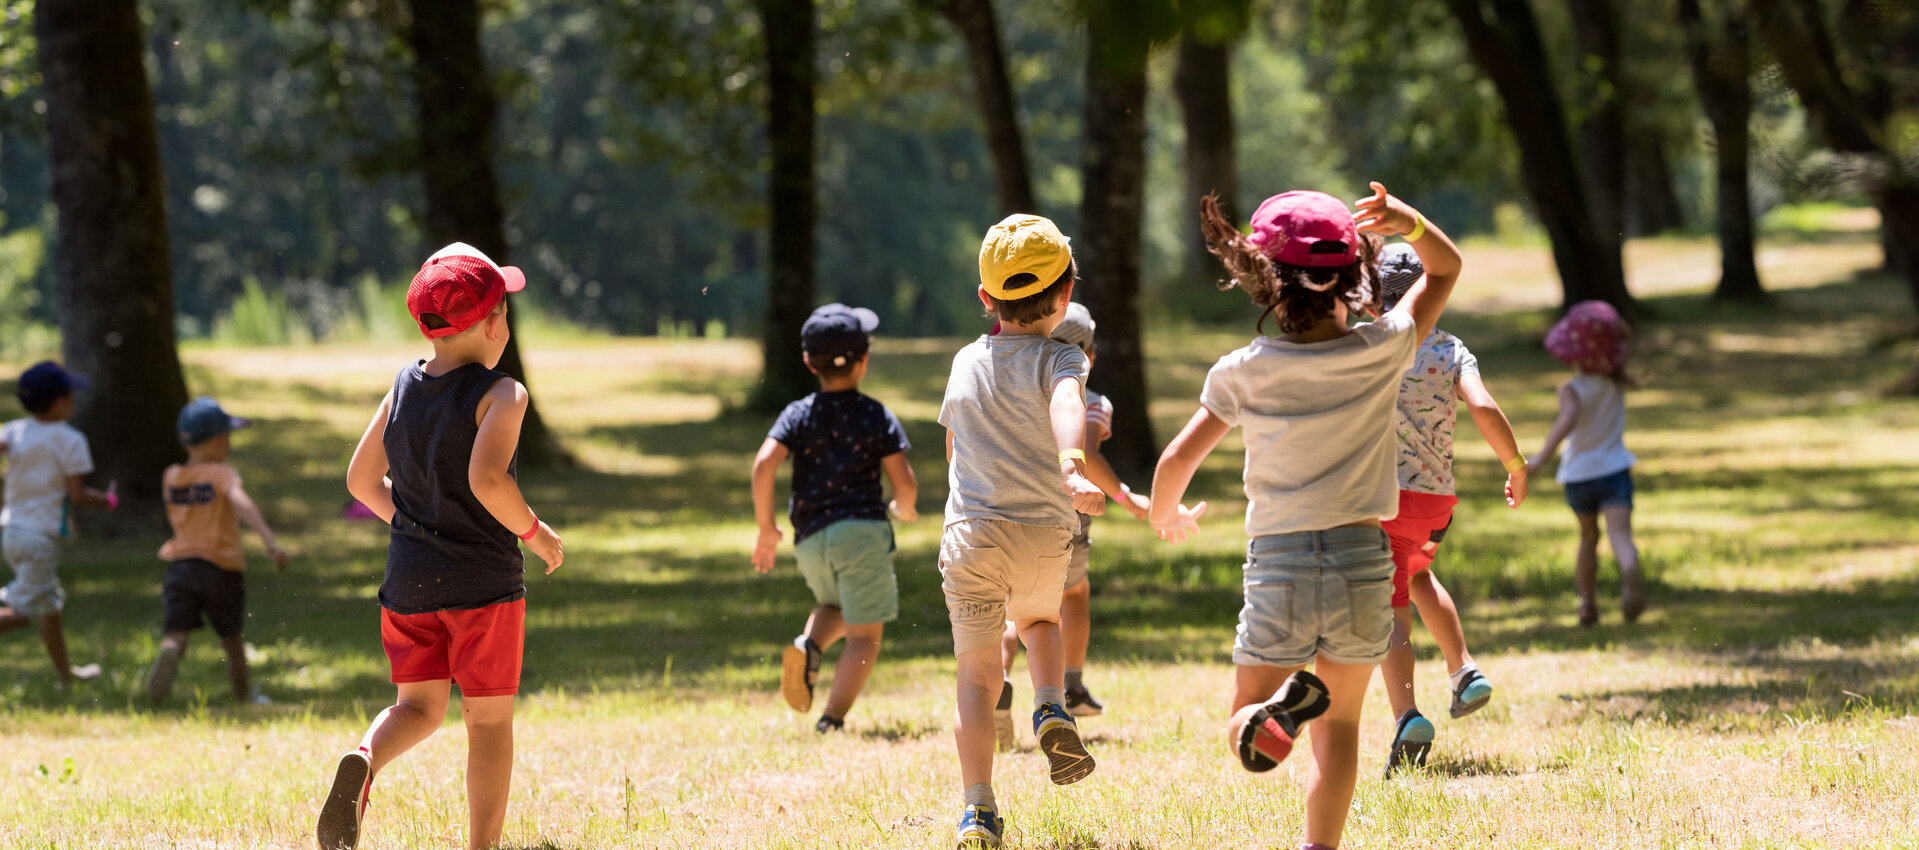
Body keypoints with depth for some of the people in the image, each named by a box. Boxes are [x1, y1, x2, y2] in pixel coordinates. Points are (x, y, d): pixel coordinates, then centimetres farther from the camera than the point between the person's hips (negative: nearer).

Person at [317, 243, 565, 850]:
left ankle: (365, 760, -20)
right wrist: (534, 532, -11)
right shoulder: (500, 395, -12)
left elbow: (363, 481, 11)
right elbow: (487, 479, -27)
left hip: (408, 577, 5)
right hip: (484, 579, -5)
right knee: (489, 720, 5)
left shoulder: (403, 389, 6)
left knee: (419, 707, 12)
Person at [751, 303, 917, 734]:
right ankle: (832, 721, -15)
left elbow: (764, 464, -7)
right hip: (863, 528, -4)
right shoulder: (877, 416, 2)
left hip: (811, 538, 4)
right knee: (864, 635, 1)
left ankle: (807, 648, -3)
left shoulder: (797, 415, 8)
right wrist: (904, 508, 21)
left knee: (836, 607, 30)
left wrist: (767, 530, 2)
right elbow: (905, 483, -3)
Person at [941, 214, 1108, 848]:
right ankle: (1051, 711, 4)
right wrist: (1072, 467, -45)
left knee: (978, 675, 4)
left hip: (970, 533, 1)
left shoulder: (967, 362, 11)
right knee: (1038, 620, 31)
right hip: (1045, 537, -1)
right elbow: (1067, 403, -27)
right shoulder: (1059, 360, -3)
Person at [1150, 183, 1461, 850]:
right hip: (1362, 558, 1)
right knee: (1340, 723, 18)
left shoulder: (1244, 372, -5)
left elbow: (1177, 461, -4)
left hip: (1278, 565, -1)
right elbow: (1446, 268, 12)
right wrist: (1409, 223, -5)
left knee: (1245, 732, 9)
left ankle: (1281, 704, -25)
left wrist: (1165, 515, 16)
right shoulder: (1381, 351, -2)